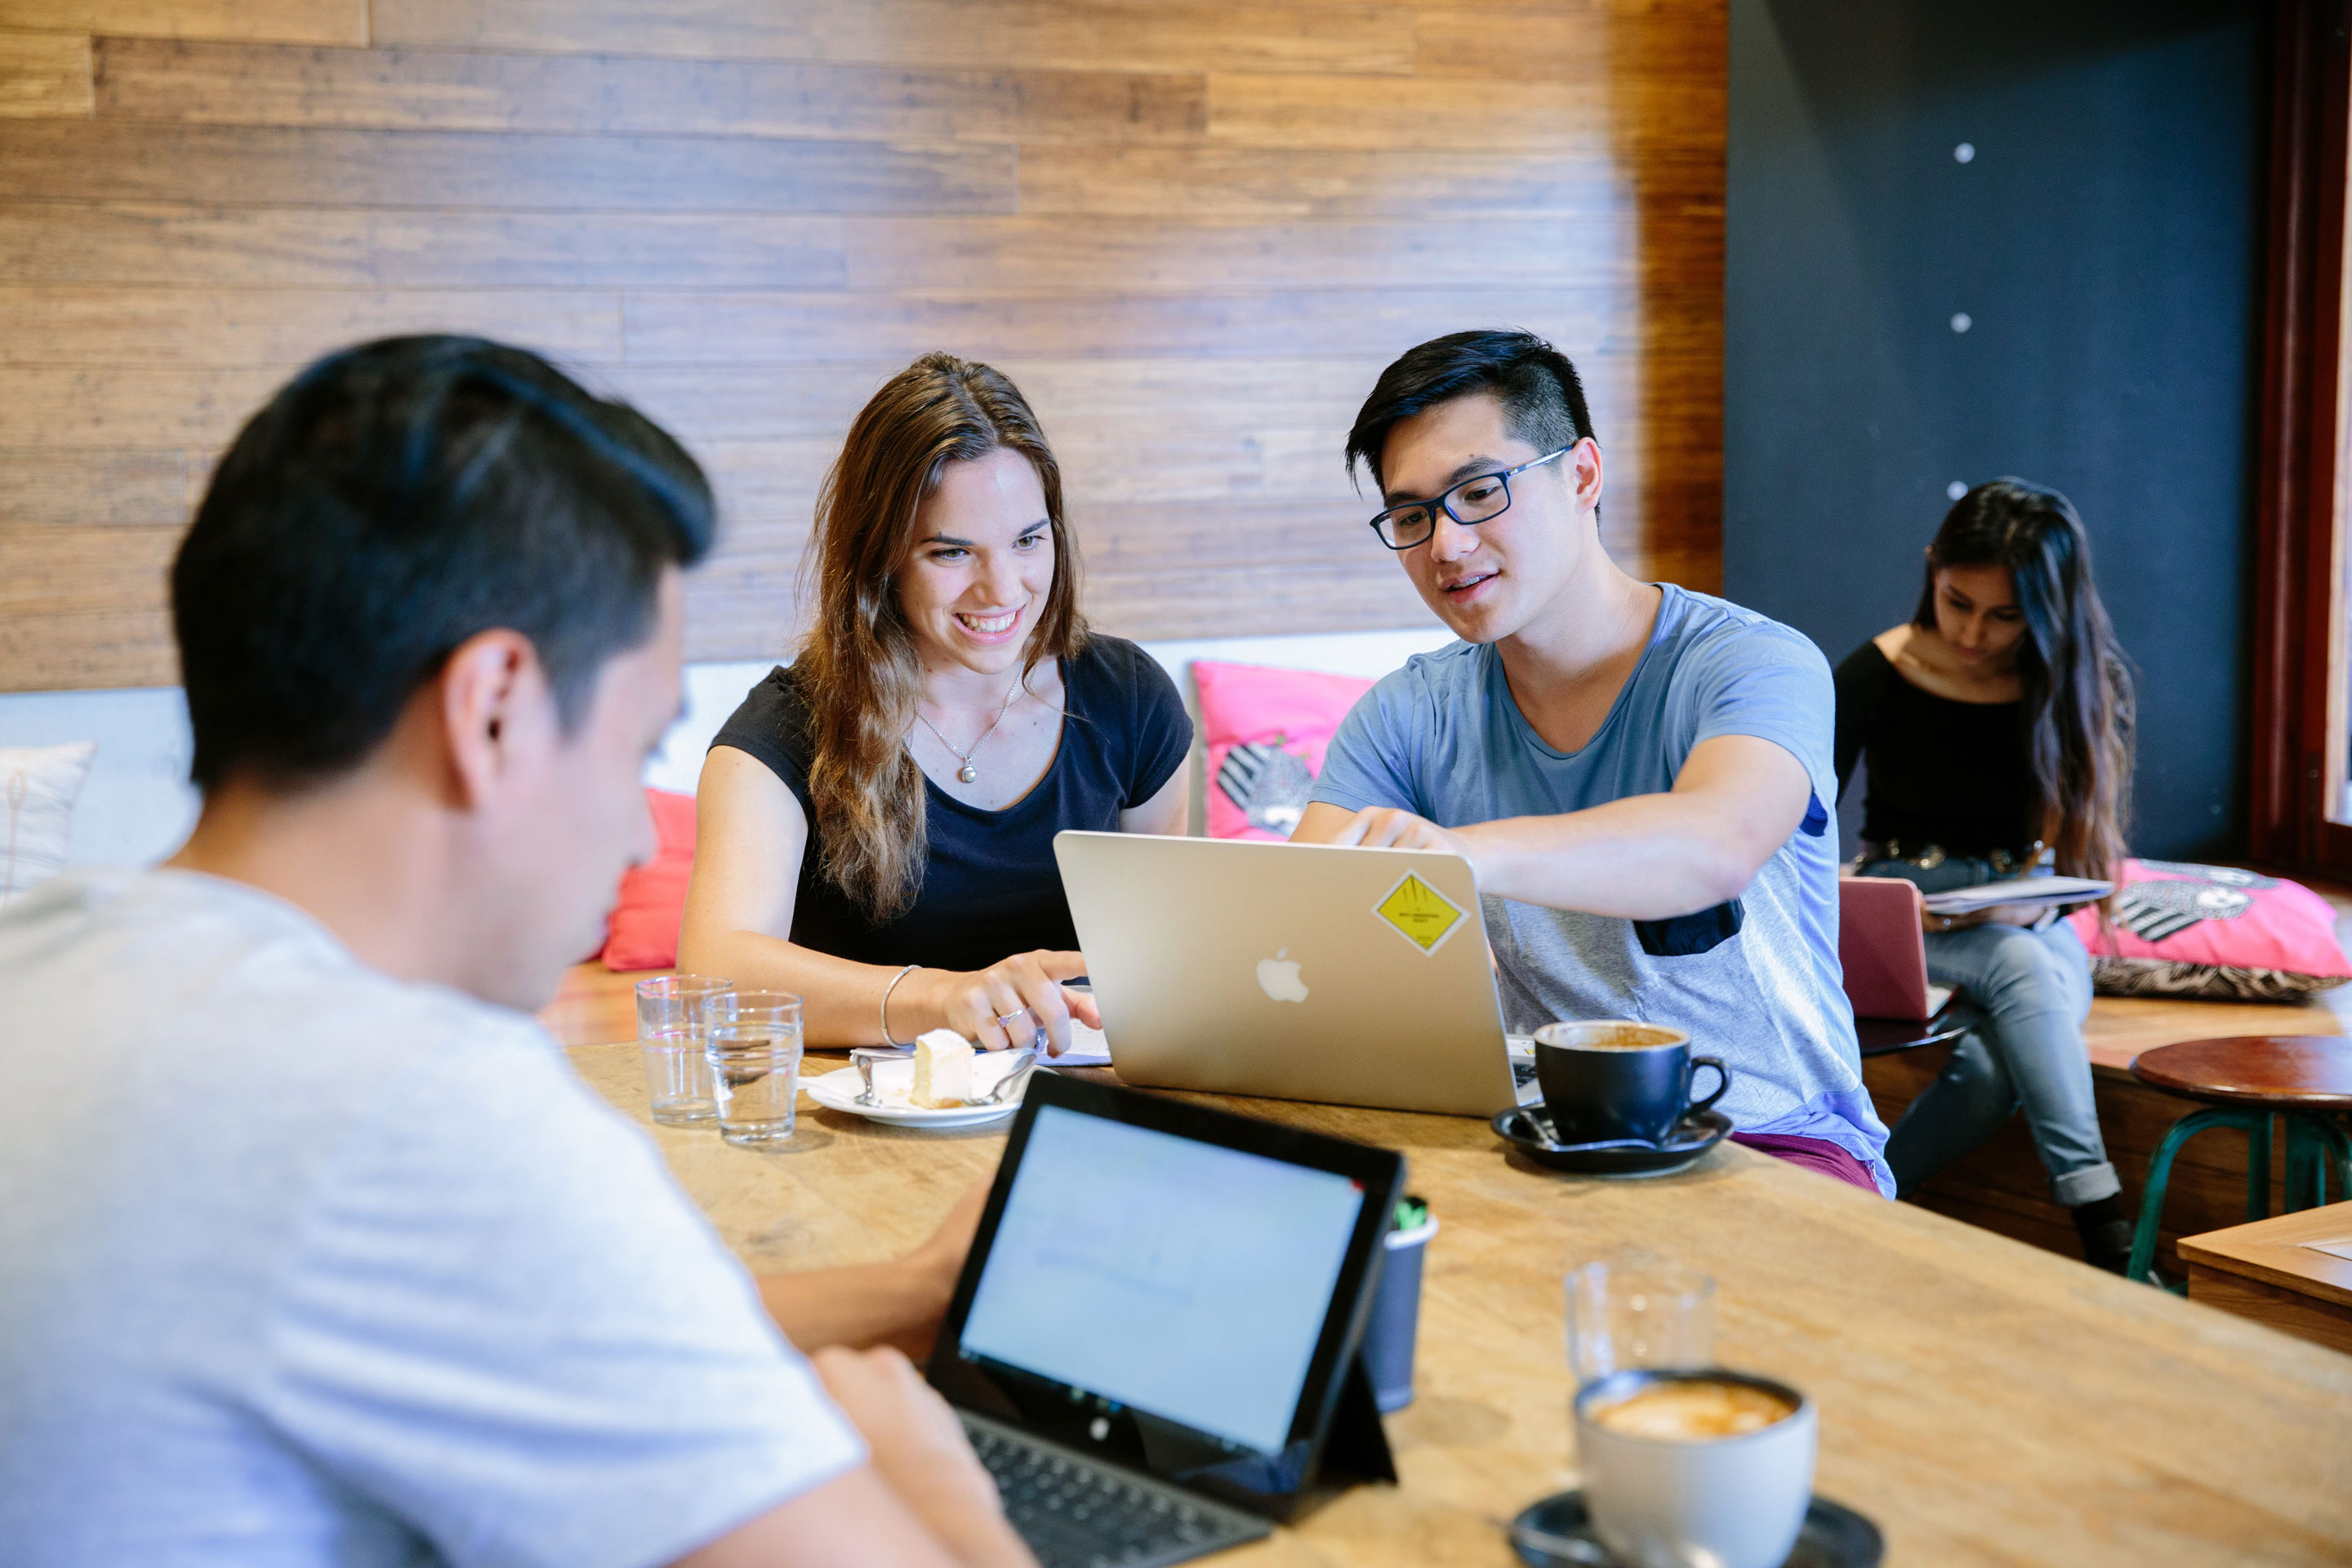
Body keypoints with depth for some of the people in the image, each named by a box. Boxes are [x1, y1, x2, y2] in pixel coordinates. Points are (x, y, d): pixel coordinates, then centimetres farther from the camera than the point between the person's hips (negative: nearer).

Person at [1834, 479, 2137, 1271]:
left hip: (2030, 928, 2)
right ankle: (2107, 1237, -42)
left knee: (1997, 1063, -36)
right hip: (1900, 920, -1)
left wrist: (2031, 907, -20)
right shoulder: (1876, 677, -4)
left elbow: (2085, 852, 1)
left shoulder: (2087, 687, -1)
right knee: (2019, 969, -37)